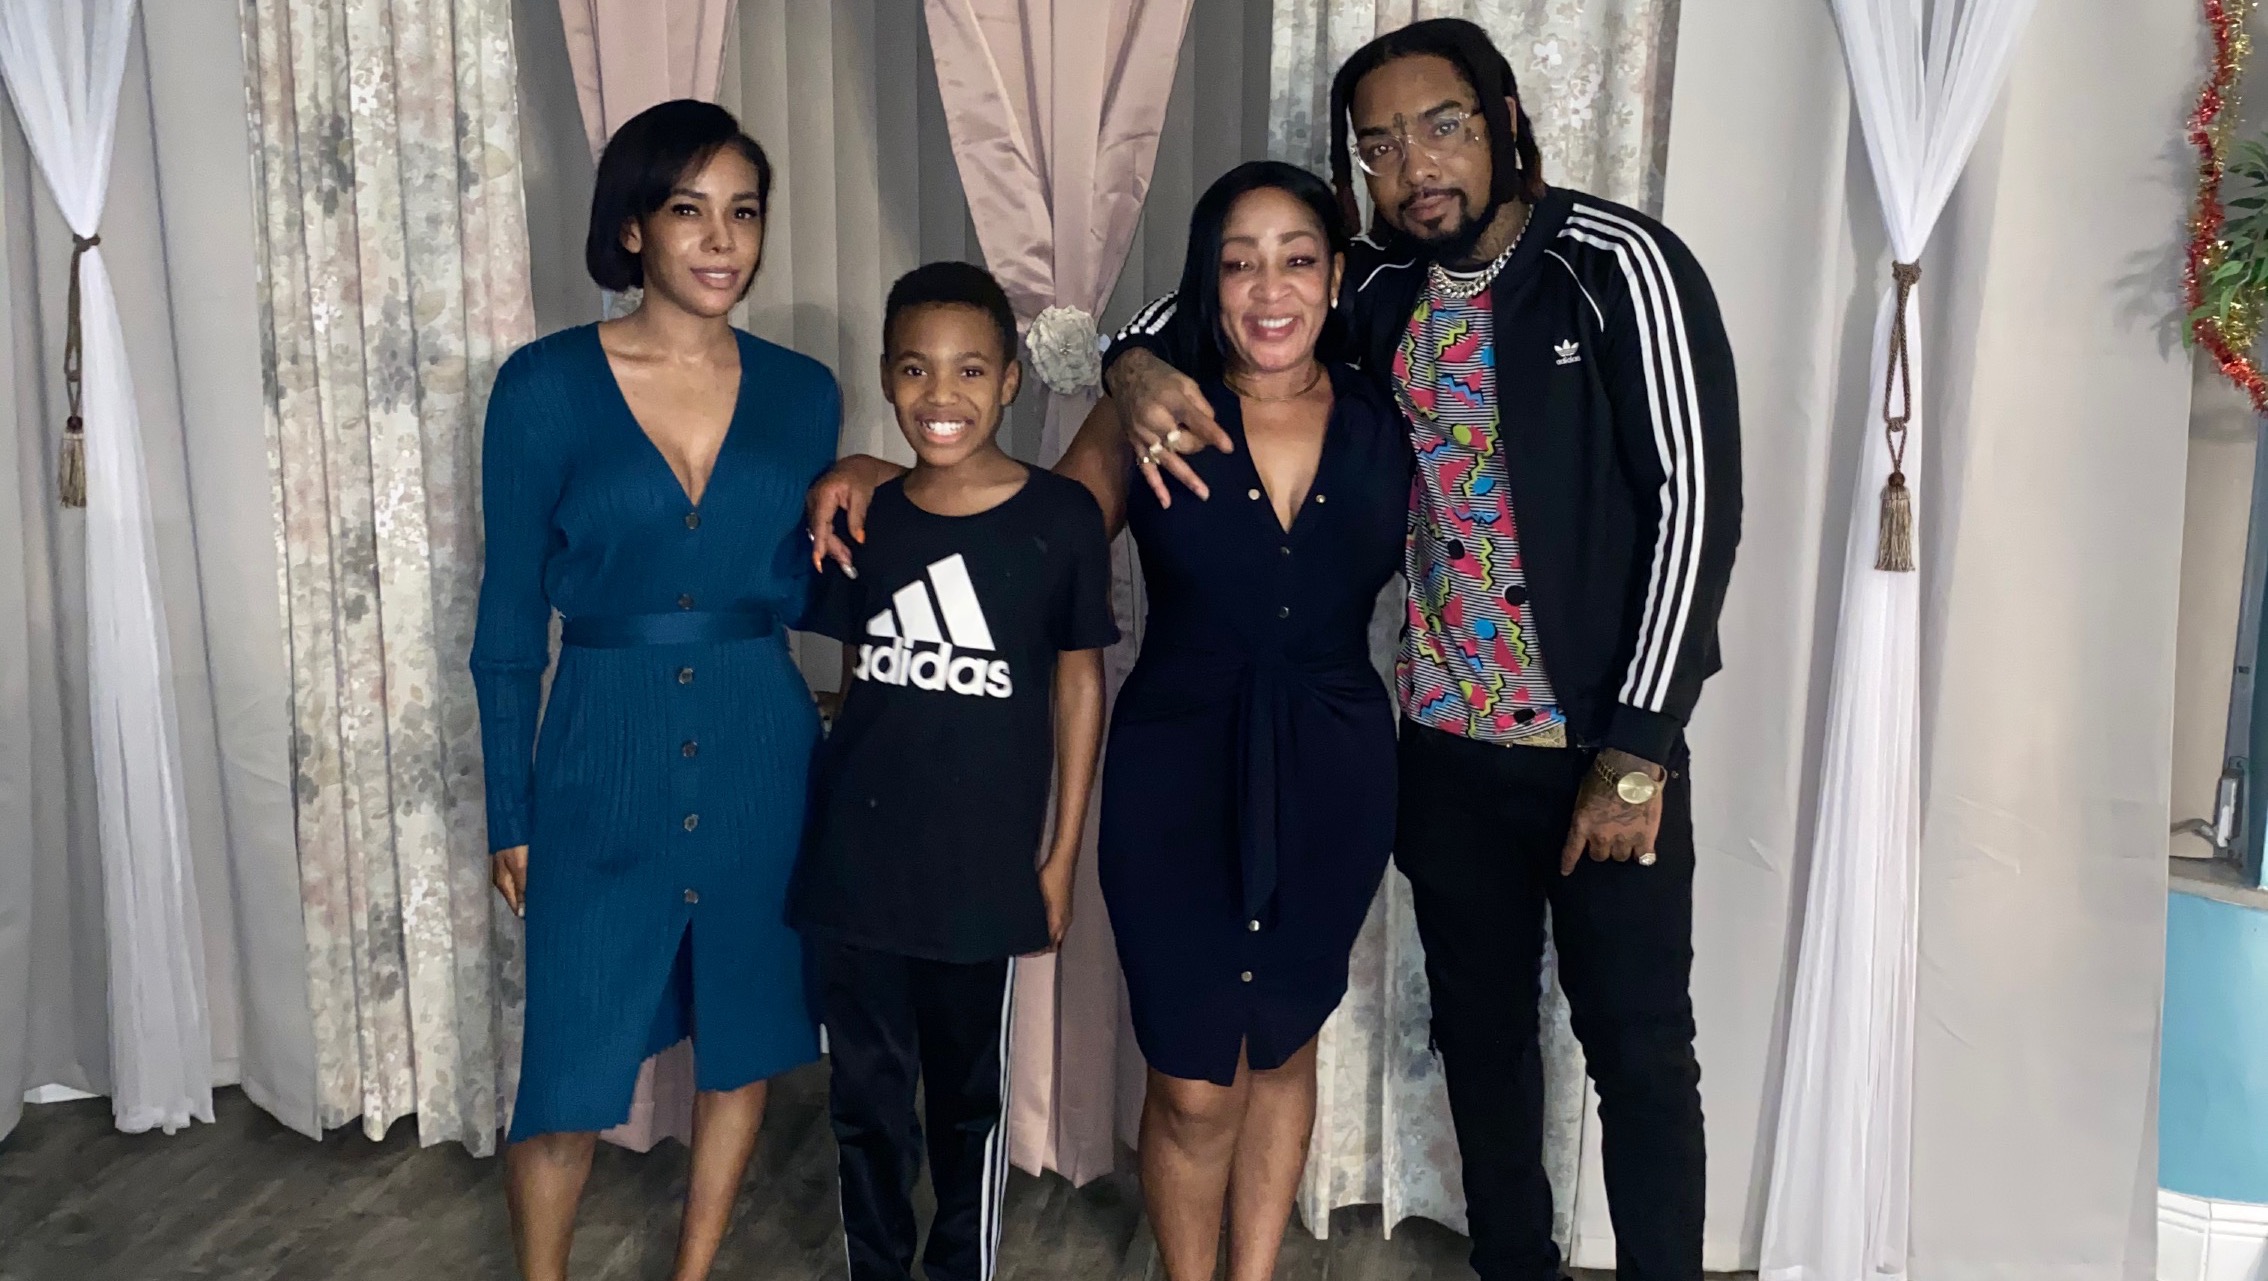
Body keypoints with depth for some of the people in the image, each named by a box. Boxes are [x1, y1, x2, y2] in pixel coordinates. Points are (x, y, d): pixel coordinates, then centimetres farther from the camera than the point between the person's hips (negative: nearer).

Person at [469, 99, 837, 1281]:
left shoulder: (802, 393, 2)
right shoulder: (547, 384, -6)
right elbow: (510, 612, -2)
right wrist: (509, 814, 0)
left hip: (760, 753, 3)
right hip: (603, 756, -2)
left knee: (743, 1042, 15)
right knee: (569, 1077, 6)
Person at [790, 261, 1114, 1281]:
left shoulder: (1060, 518, -8)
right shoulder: (864, 520, 1)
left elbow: (1079, 682, -2)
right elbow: (856, 682, 11)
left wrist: (1062, 856, -1)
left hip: (983, 872, -2)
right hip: (852, 865, 3)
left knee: (970, 1097, 15)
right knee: (867, 1097, 16)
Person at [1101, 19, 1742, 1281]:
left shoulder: (1618, 266, -12)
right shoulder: (1380, 286, 2)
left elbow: (1695, 504, -14)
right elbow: (1206, 292, 14)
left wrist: (1637, 750, -17)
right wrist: (1140, 362, -11)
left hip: (1607, 747, -4)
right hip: (1449, 746, 5)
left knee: (1640, 1049, 6)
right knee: (1480, 1031, 17)